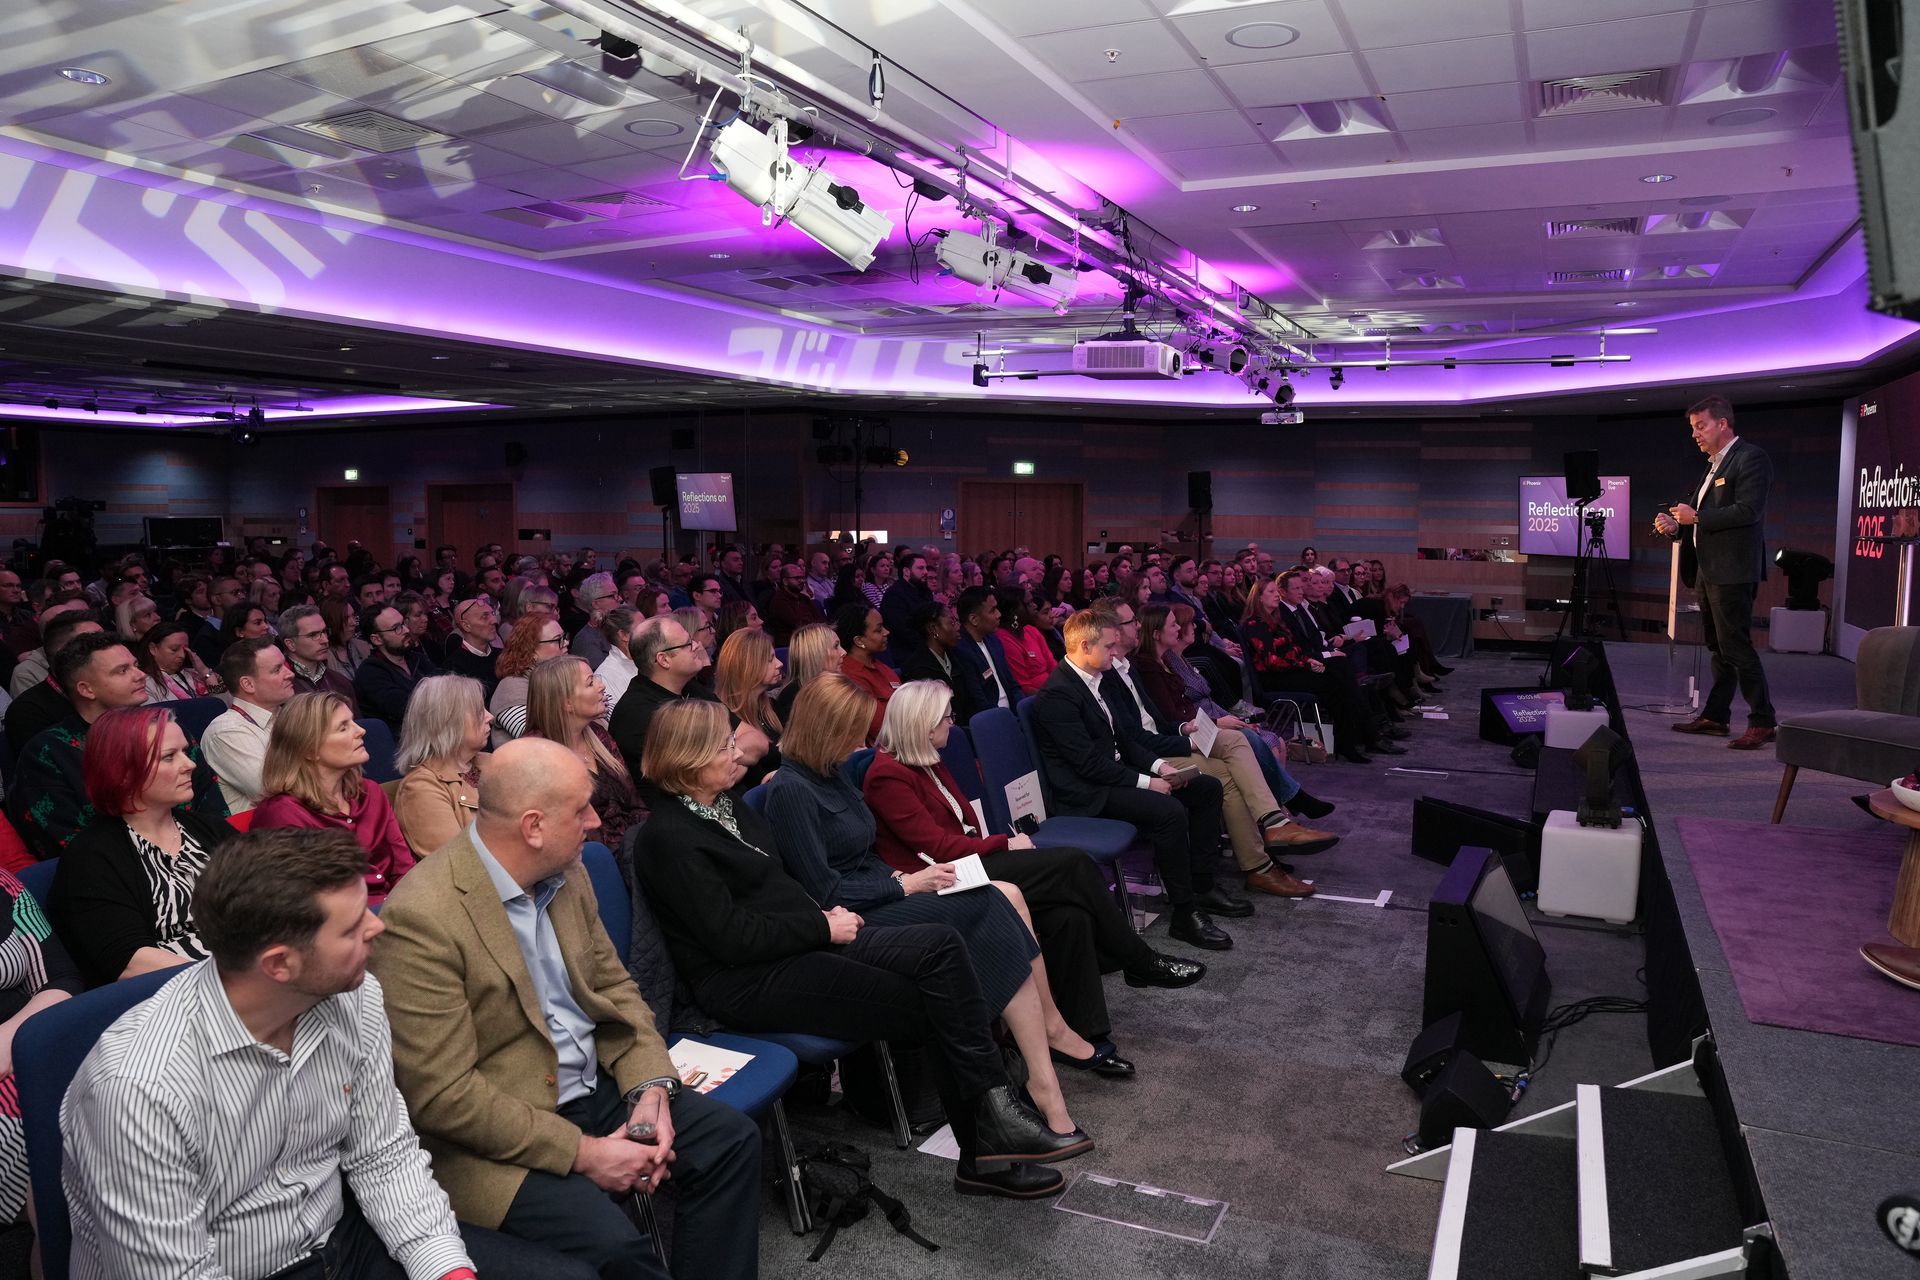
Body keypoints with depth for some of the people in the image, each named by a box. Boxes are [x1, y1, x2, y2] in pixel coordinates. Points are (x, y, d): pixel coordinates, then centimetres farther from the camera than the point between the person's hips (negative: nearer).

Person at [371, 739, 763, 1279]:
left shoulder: (567, 874, 2)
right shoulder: (422, 917, -23)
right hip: (494, 1138, -7)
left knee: (731, 1138, -3)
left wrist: (651, 1088, -7)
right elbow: (444, 1094, -22)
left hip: (596, 1090, 8)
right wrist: (580, 1152, -21)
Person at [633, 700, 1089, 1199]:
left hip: (805, 944, 8)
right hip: (748, 983, -8)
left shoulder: (726, 806, 14)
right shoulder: (668, 837, -13)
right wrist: (824, 927, -13)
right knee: (933, 1006, -16)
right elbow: (731, 938, -18)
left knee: (941, 944, -15)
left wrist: (827, 916, 4)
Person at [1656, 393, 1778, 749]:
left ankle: (1762, 722, -6)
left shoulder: (1751, 458, -9)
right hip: (1708, 569, 10)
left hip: (1733, 570, -10)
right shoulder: (1713, 465, 20)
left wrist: (1695, 517, -17)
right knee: (1718, 648, 13)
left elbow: (1748, 511, -21)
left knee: (1736, 646, -10)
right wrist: (1676, 526, 3)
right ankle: (1714, 716, 19)